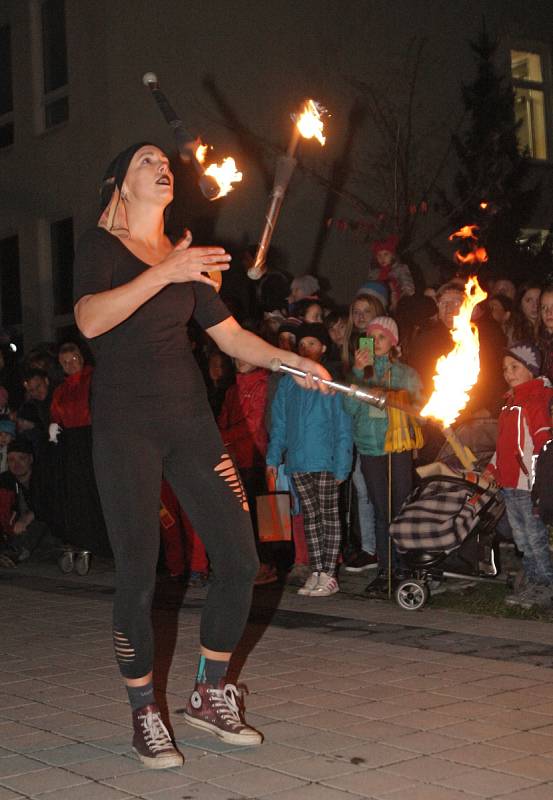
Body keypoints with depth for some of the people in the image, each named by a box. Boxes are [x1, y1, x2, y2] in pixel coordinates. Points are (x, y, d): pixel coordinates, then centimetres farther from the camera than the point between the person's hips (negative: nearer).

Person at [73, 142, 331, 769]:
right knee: (138, 577, -5)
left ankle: (209, 696, 18)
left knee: (240, 560, 0)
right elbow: (90, 321, -17)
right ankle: (144, 716, 12)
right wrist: (163, 273, -24)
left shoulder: (186, 259, 17)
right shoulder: (100, 246, 1)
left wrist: (291, 361, 1)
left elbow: (230, 335, 16)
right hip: (124, 423, -5)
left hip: (188, 417, 5)